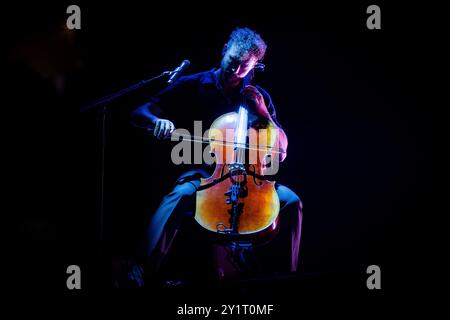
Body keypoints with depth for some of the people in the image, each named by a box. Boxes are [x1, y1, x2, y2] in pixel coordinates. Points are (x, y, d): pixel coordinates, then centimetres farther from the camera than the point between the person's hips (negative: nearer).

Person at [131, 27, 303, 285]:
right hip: (203, 171, -2)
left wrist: (262, 111, -6)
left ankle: (284, 274, -6)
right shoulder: (193, 85, 3)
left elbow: (282, 148, 8)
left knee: (291, 201, -21)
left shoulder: (258, 97, 10)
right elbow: (140, 113, 0)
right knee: (182, 194, -36)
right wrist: (158, 121, -25)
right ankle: (142, 270, -40)